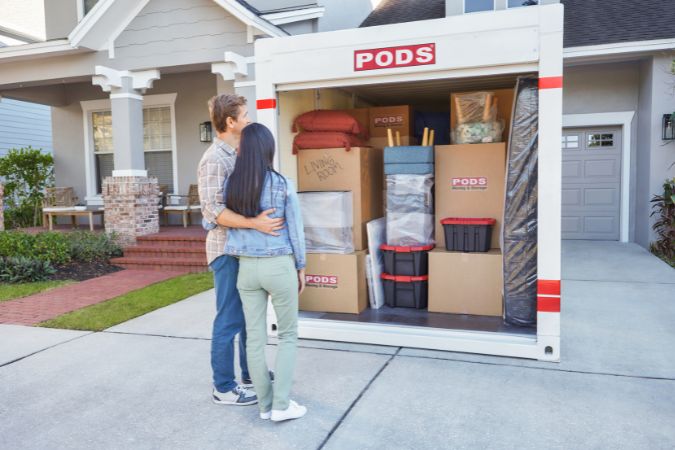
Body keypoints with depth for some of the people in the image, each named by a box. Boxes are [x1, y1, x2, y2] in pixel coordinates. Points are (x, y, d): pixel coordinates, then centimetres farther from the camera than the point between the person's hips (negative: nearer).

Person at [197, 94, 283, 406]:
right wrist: (255, 223, -30)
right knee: (230, 320, 1)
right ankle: (224, 388, 15)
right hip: (227, 250, -9)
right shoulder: (214, 159, -15)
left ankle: (251, 375, 32)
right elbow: (213, 210, -24)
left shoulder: (235, 156, 13)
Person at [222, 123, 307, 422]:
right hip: (279, 267, -3)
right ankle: (281, 405, 9)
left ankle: (265, 404, 20)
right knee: (288, 334, 11)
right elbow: (295, 231, -7)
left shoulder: (230, 185, -3)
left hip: (247, 267, 3)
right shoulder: (284, 186, -12)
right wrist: (300, 267, 5)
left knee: (255, 337, 11)